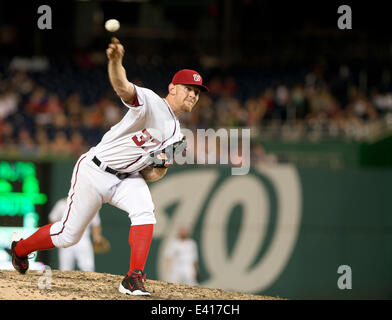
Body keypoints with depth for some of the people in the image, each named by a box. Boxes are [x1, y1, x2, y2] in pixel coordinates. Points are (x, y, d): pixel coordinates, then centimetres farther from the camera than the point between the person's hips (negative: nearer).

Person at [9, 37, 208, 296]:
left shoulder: (175, 132, 9)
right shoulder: (151, 102, -14)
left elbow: (150, 175, 11)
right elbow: (123, 87, -37)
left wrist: (162, 166, -13)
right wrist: (116, 61, -59)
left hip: (127, 178, 6)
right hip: (95, 171, -6)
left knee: (144, 210, -26)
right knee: (68, 235, 2)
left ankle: (134, 279, -28)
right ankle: (20, 247, 31)